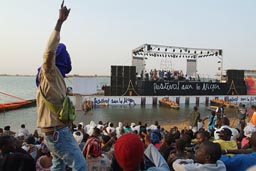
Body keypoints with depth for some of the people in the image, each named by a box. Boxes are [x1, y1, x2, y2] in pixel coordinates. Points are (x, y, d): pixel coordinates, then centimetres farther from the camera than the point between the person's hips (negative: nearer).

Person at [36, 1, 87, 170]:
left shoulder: (54, 75, 12)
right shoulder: (49, 73, -16)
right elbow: (49, 52, -35)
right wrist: (60, 22, -37)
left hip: (57, 130, 10)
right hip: (57, 132, -10)